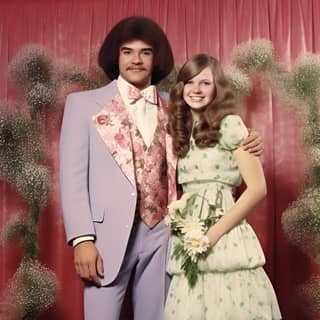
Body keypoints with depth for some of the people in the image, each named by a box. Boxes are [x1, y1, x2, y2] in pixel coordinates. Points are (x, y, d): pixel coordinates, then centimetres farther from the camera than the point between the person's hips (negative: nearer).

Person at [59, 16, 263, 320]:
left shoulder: (173, 108, 10)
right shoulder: (83, 103, 2)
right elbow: (72, 176, -3)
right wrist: (83, 239, -12)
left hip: (161, 236, 3)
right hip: (109, 236, -3)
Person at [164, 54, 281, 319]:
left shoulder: (230, 124, -5)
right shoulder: (181, 132, 14)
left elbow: (258, 188, -11)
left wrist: (213, 234, -14)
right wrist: (175, 214, -5)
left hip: (224, 242, -5)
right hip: (190, 244, 6)